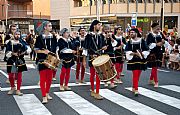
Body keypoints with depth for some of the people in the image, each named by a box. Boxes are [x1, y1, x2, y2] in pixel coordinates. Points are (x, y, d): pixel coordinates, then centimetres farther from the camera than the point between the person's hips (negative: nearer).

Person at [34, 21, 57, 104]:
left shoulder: (53, 37, 7)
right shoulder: (39, 38, -4)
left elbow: (55, 49, 13)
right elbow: (36, 50, -4)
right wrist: (43, 51, -19)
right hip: (42, 60, -4)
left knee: (49, 78, 11)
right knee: (43, 78, -5)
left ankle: (47, 93, 27)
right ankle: (44, 97, -3)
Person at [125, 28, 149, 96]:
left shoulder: (142, 41, 0)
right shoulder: (129, 42, 1)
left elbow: (146, 50, 1)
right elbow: (127, 51, -6)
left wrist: (142, 54, -17)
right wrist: (134, 53, -18)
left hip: (141, 60, 2)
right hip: (133, 60, -2)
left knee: (138, 75, 11)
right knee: (135, 74, -11)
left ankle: (134, 88, 28)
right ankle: (136, 90, -10)